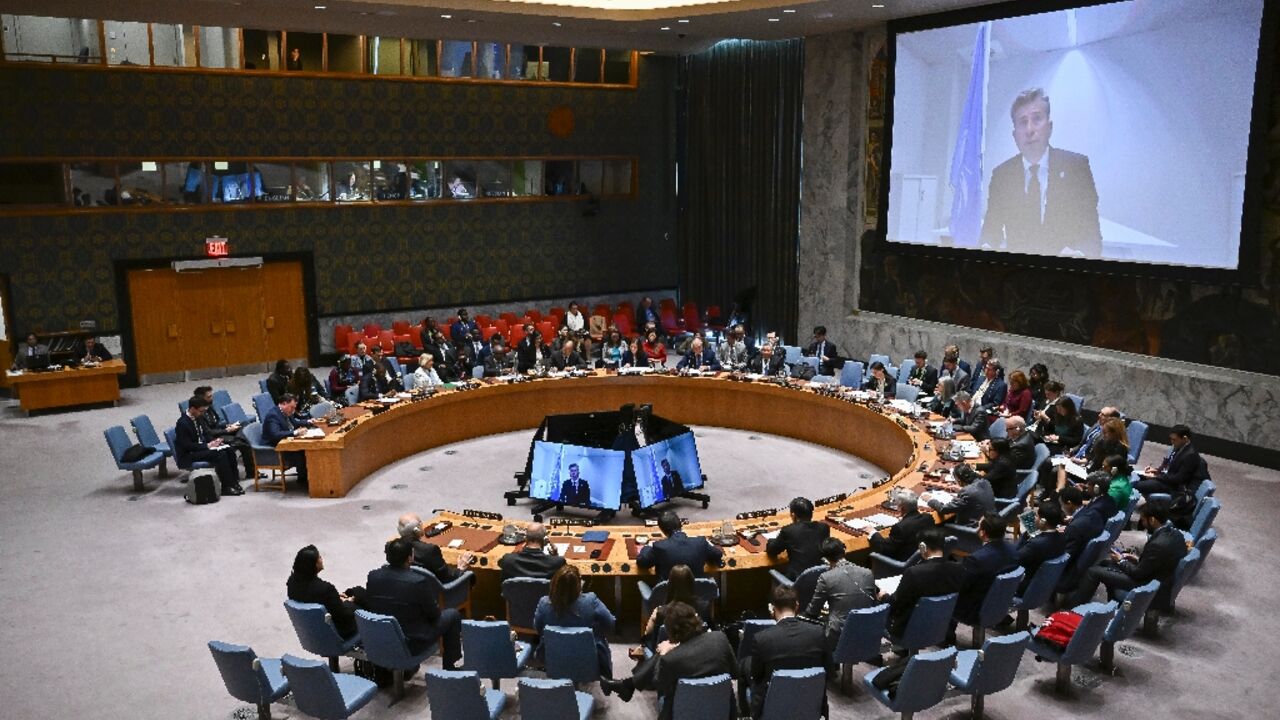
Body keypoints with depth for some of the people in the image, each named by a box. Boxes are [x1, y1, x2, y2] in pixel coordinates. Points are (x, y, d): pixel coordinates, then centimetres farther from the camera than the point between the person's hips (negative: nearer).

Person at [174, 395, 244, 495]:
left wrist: (214, 441, -1)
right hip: (188, 455, -9)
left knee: (229, 451, -7)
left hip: (200, 448, 9)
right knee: (220, 454, -26)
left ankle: (233, 482, -6)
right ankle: (227, 487, -20)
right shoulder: (183, 423, -20)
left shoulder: (196, 418, 7)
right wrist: (207, 445, -22)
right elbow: (187, 445, -23)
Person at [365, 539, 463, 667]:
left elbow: (367, 607, 4)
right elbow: (433, 614, -13)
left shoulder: (373, 576, -11)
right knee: (452, 615, 15)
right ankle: (449, 668, 23)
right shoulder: (418, 582, -26)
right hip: (411, 645, -6)